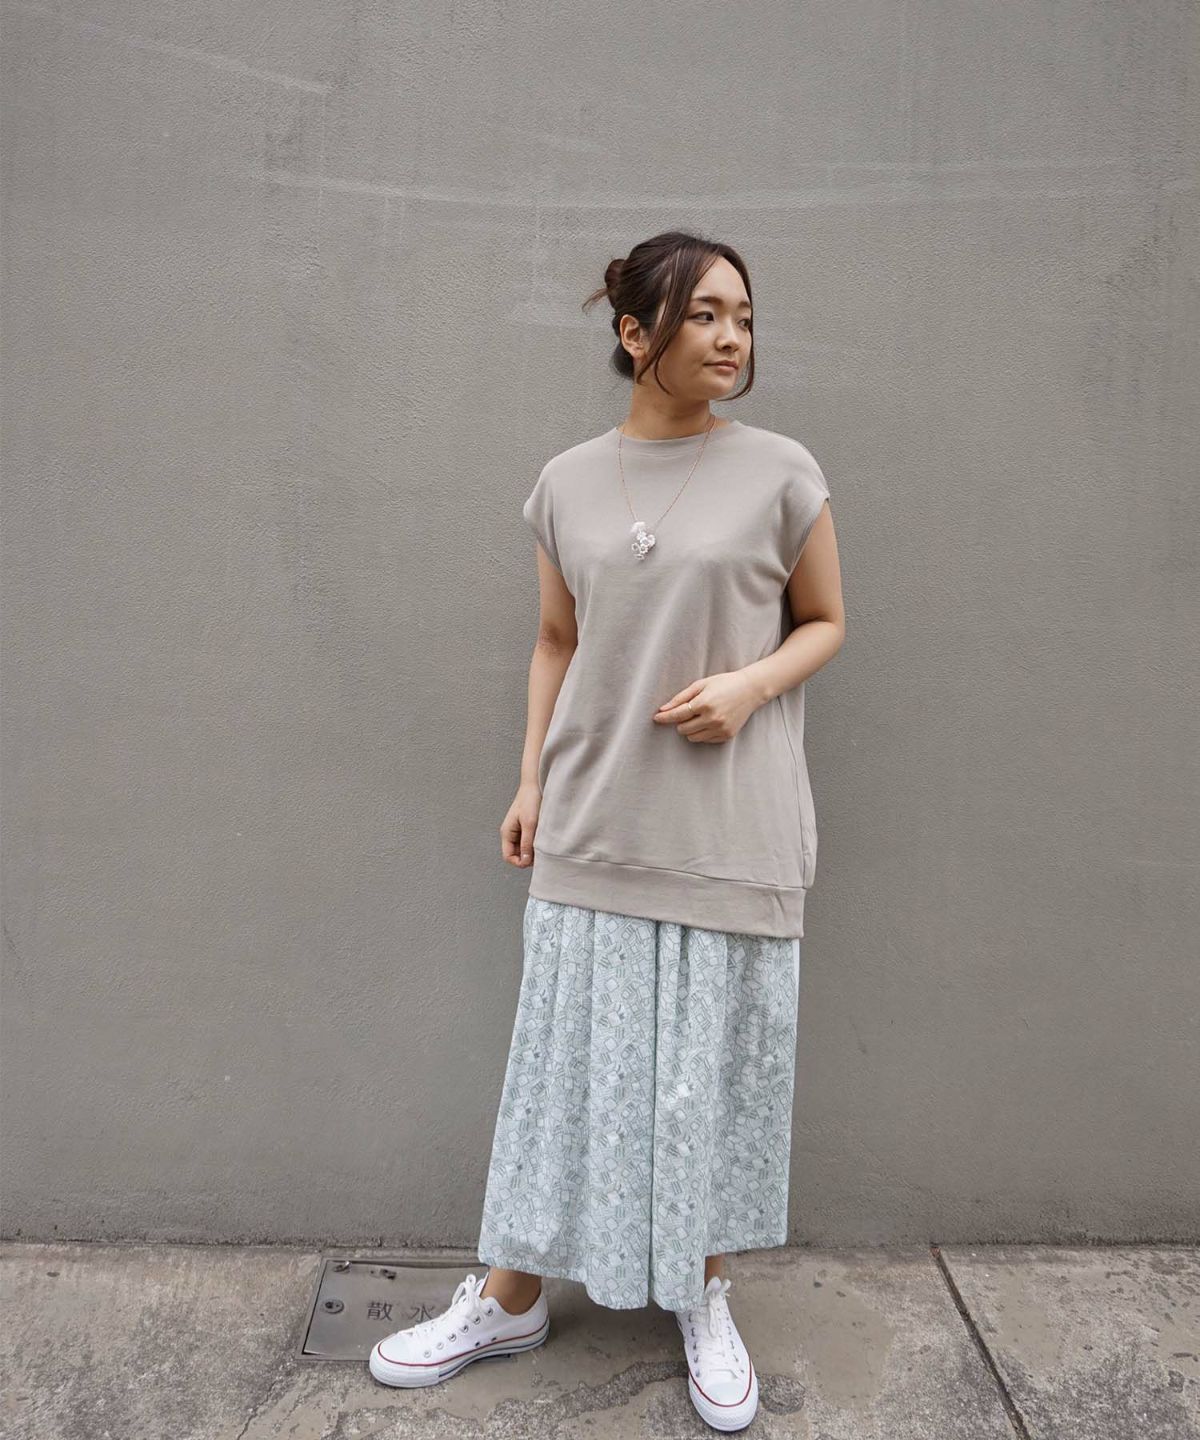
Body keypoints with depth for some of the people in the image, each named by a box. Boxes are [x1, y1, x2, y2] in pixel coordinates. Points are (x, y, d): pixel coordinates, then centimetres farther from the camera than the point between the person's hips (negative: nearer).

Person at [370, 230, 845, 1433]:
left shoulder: (781, 474, -2)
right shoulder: (567, 485, 5)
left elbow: (825, 623, 6)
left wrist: (749, 684, -13)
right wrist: (532, 780, 6)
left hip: (731, 827, -1)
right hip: (596, 824, 2)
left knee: (720, 1063, 10)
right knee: (568, 1057, 10)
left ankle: (705, 1301, 34)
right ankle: (510, 1298, 31)